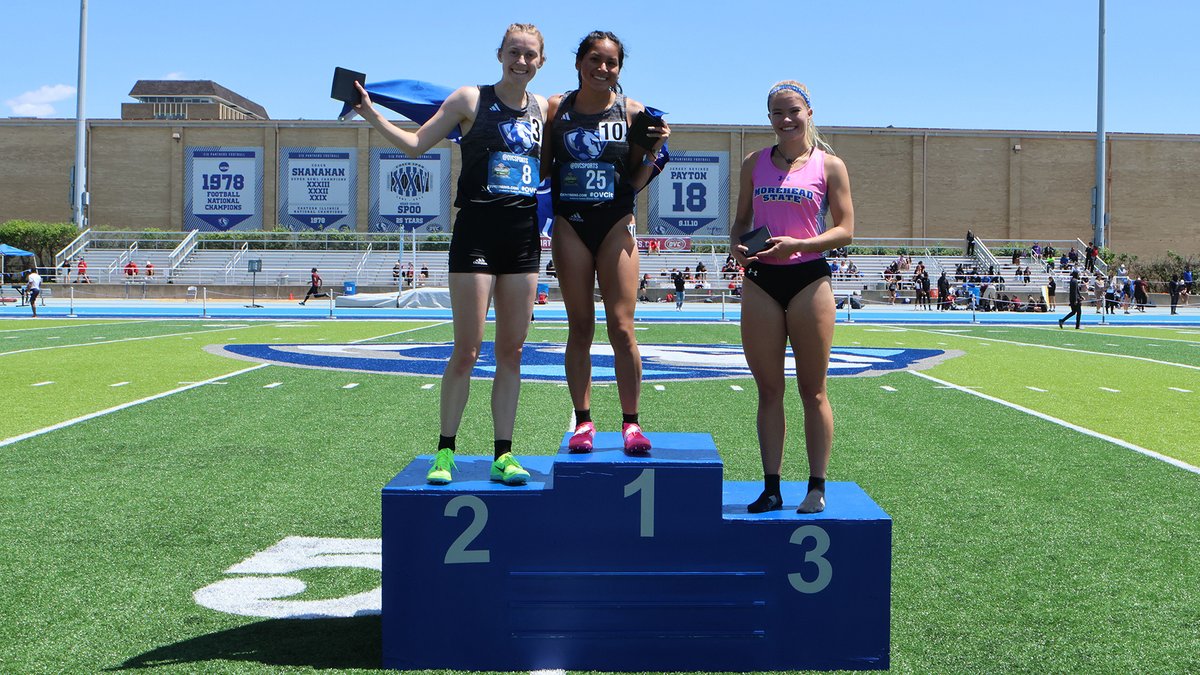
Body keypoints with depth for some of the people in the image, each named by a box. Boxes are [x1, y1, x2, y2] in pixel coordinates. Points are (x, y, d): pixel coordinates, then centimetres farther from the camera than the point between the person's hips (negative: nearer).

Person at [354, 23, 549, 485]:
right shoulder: (471, 100, 1)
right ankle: (445, 451, 9)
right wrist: (374, 118, -11)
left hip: (524, 237, 4)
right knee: (466, 351, -4)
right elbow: (416, 144, 3)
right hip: (476, 233, -4)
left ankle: (503, 455, 10)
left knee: (511, 352, 5)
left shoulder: (543, 109, 12)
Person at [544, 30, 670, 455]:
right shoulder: (556, 108, 5)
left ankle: (631, 423, 3)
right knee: (580, 327, 4)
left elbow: (636, 183, 5)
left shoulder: (631, 112, 3)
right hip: (570, 225, 1)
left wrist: (654, 152, -10)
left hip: (616, 224, -1)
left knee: (622, 327, -5)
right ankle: (583, 422, 11)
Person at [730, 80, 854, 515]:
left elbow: (846, 230, -3)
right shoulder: (754, 163, 12)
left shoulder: (829, 165, 2)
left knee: (812, 390, 2)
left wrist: (797, 244, -17)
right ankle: (771, 487, 10)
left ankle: (817, 487, 9)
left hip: (808, 279, -3)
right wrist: (737, 246, -6)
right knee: (768, 389, 5)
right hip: (761, 281, 3)